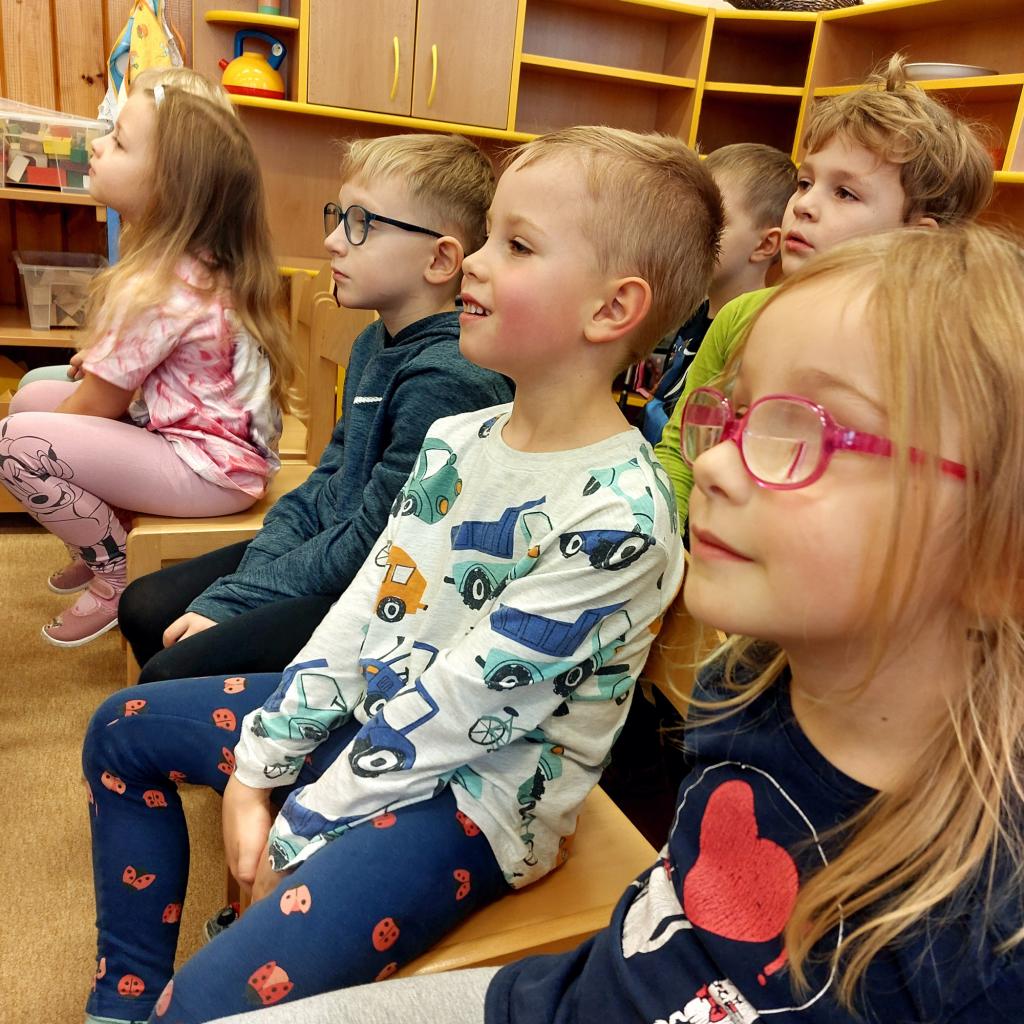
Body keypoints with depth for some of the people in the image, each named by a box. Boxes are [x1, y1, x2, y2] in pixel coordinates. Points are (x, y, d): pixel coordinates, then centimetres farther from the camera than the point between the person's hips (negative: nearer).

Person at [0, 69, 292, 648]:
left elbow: (95, 407, -12)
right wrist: (103, 356, 3)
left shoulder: (157, 291, -23)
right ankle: (106, 537, 24)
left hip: (210, 470, -10)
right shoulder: (204, 263, 4)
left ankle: (117, 576, 2)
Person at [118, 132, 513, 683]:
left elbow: (372, 543, -22)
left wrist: (231, 603, -13)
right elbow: (325, 483, 7)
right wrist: (222, 597, -3)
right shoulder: (375, 343, 6)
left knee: (171, 674, -15)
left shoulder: (448, 377, -25)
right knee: (144, 608, 13)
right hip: (326, 542, 9)